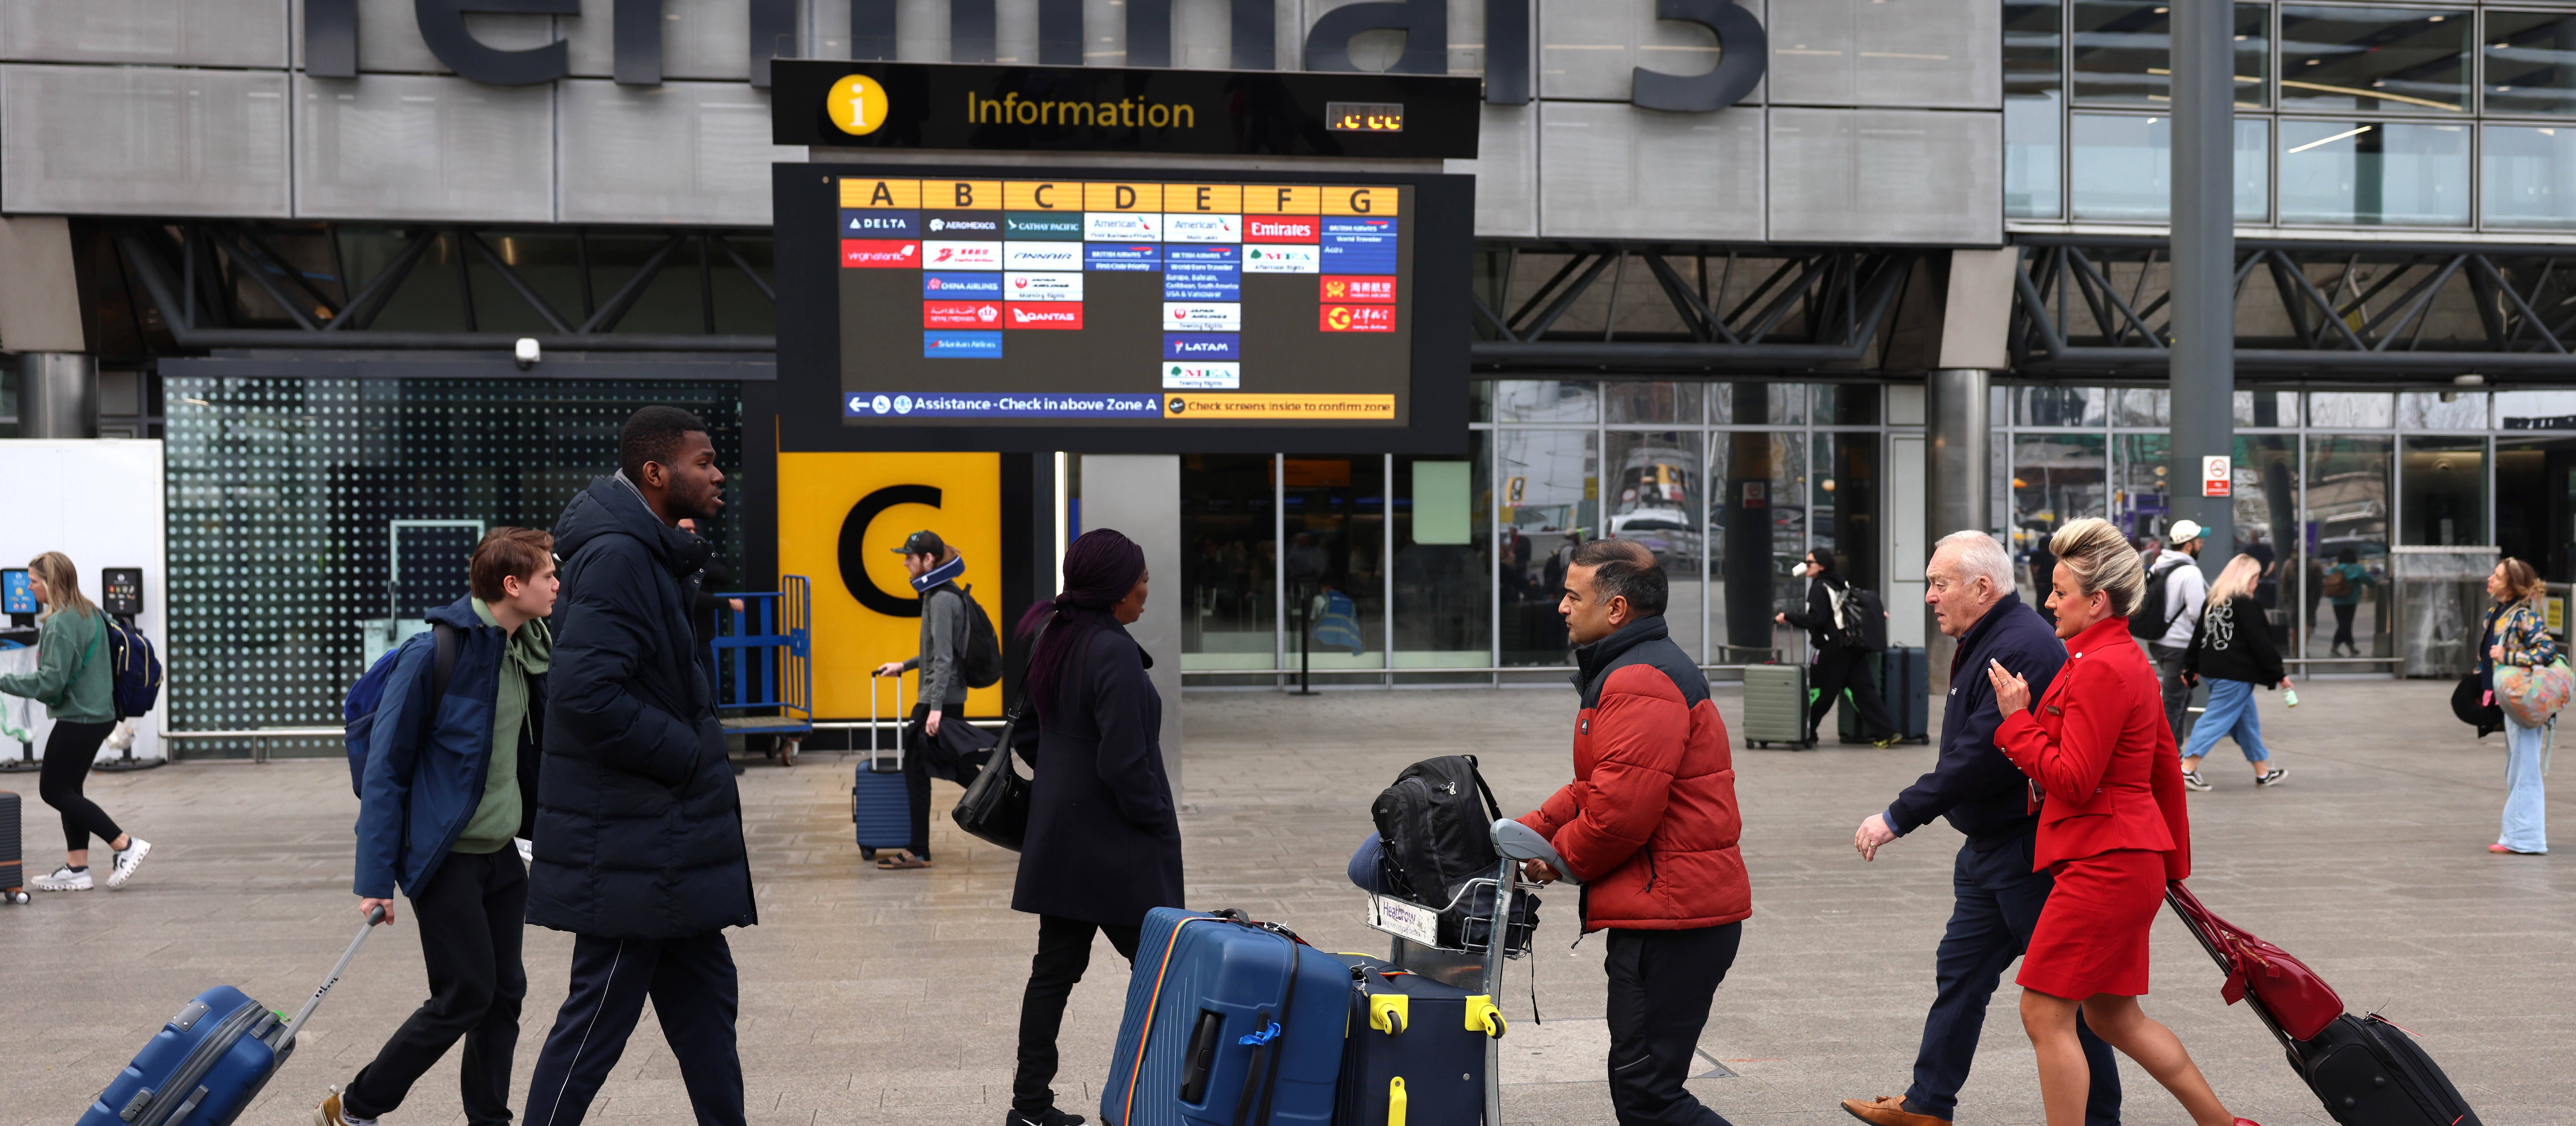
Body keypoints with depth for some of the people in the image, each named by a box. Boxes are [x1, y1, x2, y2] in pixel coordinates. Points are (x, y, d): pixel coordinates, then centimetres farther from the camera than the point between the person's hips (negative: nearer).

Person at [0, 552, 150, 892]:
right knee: (68, 789, 14)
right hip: (98, 714, 10)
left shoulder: (61, 623, -18)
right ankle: (76, 869, 15)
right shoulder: (90, 613, 10)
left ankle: (126, 845, -2)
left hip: (77, 720, -10)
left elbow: (51, 681, -21)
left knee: (53, 790, 0)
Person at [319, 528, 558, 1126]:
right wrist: (376, 879, -15)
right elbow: (387, 770, -14)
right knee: (465, 996, -4)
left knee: (504, 993, 8)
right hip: (445, 857, -7)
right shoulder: (435, 654, -17)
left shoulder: (531, 652, 5)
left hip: (502, 853, 7)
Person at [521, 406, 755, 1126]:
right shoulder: (617, 556, -18)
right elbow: (585, 692, -28)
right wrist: (687, 755, -18)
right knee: (600, 1015, 0)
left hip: (665, 837, 10)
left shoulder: (649, 554, 14)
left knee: (705, 999, 15)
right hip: (629, 843, -10)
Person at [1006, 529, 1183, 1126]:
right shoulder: (1114, 653, -20)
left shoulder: (1052, 638, 8)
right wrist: (1157, 820, -9)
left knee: (1056, 966, 12)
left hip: (1059, 838, 9)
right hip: (1116, 847, -9)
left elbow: (1030, 734, 16)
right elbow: (1124, 762, -22)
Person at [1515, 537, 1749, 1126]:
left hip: (1670, 921, -11)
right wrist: (1529, 830, 9)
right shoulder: (1634, 671, 19)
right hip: (1673, 911, 11)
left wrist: (1561, 858, -6)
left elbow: (1620, 811, -24)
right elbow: (1594, 787, 23)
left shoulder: (1641, 686, -18)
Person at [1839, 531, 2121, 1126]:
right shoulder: (1985, 641, 12)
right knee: (1960, 972, 16)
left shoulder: (2024, 648, -22)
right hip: (1990, 847, 11)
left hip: (2029, 852, -11)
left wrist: (1898, 818, -21)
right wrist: (1902, 815, 9)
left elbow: (1982, 756, -27)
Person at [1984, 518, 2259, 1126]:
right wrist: (2173, 862, 25)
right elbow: (2167, 767, 20)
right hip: (2130, 861, 10)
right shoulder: (2128, 659, 15)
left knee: (2045, 1014, -4)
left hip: (2103, 863, -10)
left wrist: (2017, 718, -11)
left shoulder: (2100, 669, -17)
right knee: (2113, 1015, 18)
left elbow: (2072, 781, -21)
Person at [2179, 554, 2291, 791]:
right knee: (2218, 719, -6)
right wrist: (2279, 674, -7)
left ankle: (2263, 772, 26)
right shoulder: (2247, 604, -12)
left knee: (2247, 719, 17)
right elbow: (2261, 643, -13)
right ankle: (2187, 770, -11)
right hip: (2236, 674, -9)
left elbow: (2198, 635, 16)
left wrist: (2191, 667, 22)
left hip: (2212, 670, 9)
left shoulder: (2212, 601, 12)